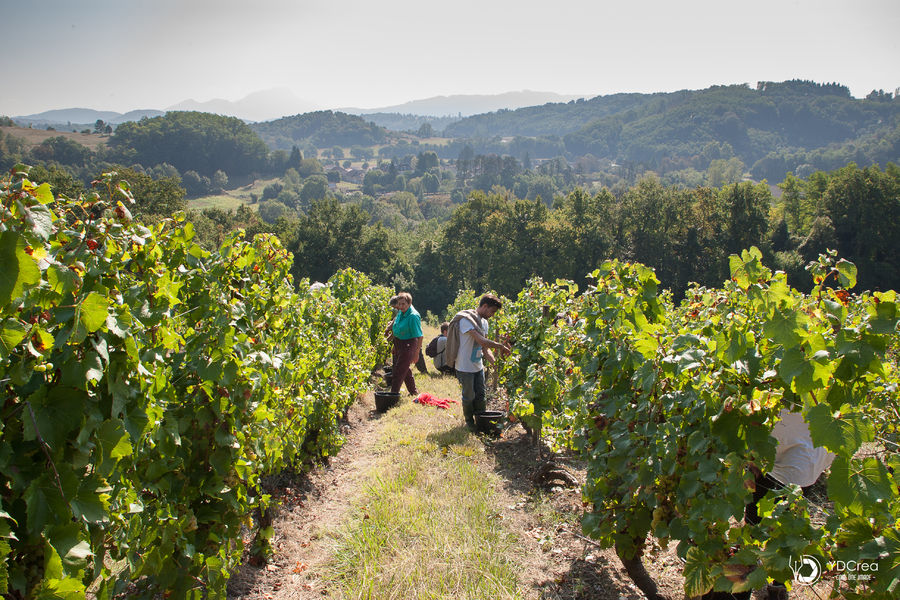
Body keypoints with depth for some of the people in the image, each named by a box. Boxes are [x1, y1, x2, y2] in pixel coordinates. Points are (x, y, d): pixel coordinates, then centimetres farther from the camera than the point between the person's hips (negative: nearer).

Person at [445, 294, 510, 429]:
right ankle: (469, 421, 24)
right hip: (465, 367, -8)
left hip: (478, 366, 8)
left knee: (480, 396, 13)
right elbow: (481, 341, -29)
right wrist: (501, 346, -21)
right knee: (469, 396, 6)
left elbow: (485, 347, 9)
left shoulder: (484, 322, 9)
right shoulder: (466, 319, -20)